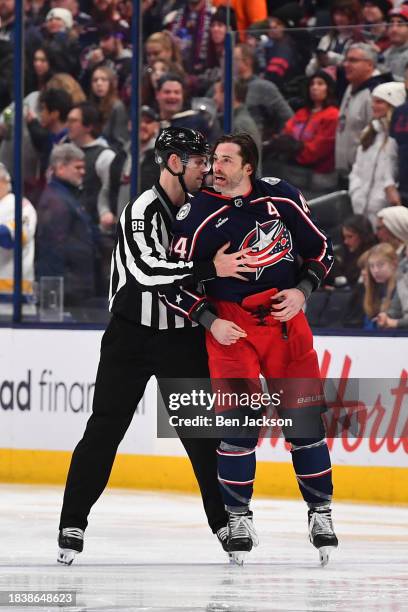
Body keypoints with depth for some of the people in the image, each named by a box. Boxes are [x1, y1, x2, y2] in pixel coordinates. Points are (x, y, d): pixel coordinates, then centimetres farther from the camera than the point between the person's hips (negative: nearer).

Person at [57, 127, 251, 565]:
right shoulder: (143, 210, -16)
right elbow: (147, 270, -31)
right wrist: (210, 269, -34)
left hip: (181, 336, 6)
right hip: (132, 335, -6)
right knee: (105, 427, -4)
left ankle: (225, 522, 9)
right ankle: (72, 524, 1)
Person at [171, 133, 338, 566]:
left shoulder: (282, 198, -2)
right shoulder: (197, 216, -8)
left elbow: (320, 249, 8)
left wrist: (302, 290, -6)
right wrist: (209, 322, -12)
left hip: (285, 317, 2)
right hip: (231, 324, -2)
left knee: (304, 415, 1)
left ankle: (320, 510, 13)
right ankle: (238, 515, 4)